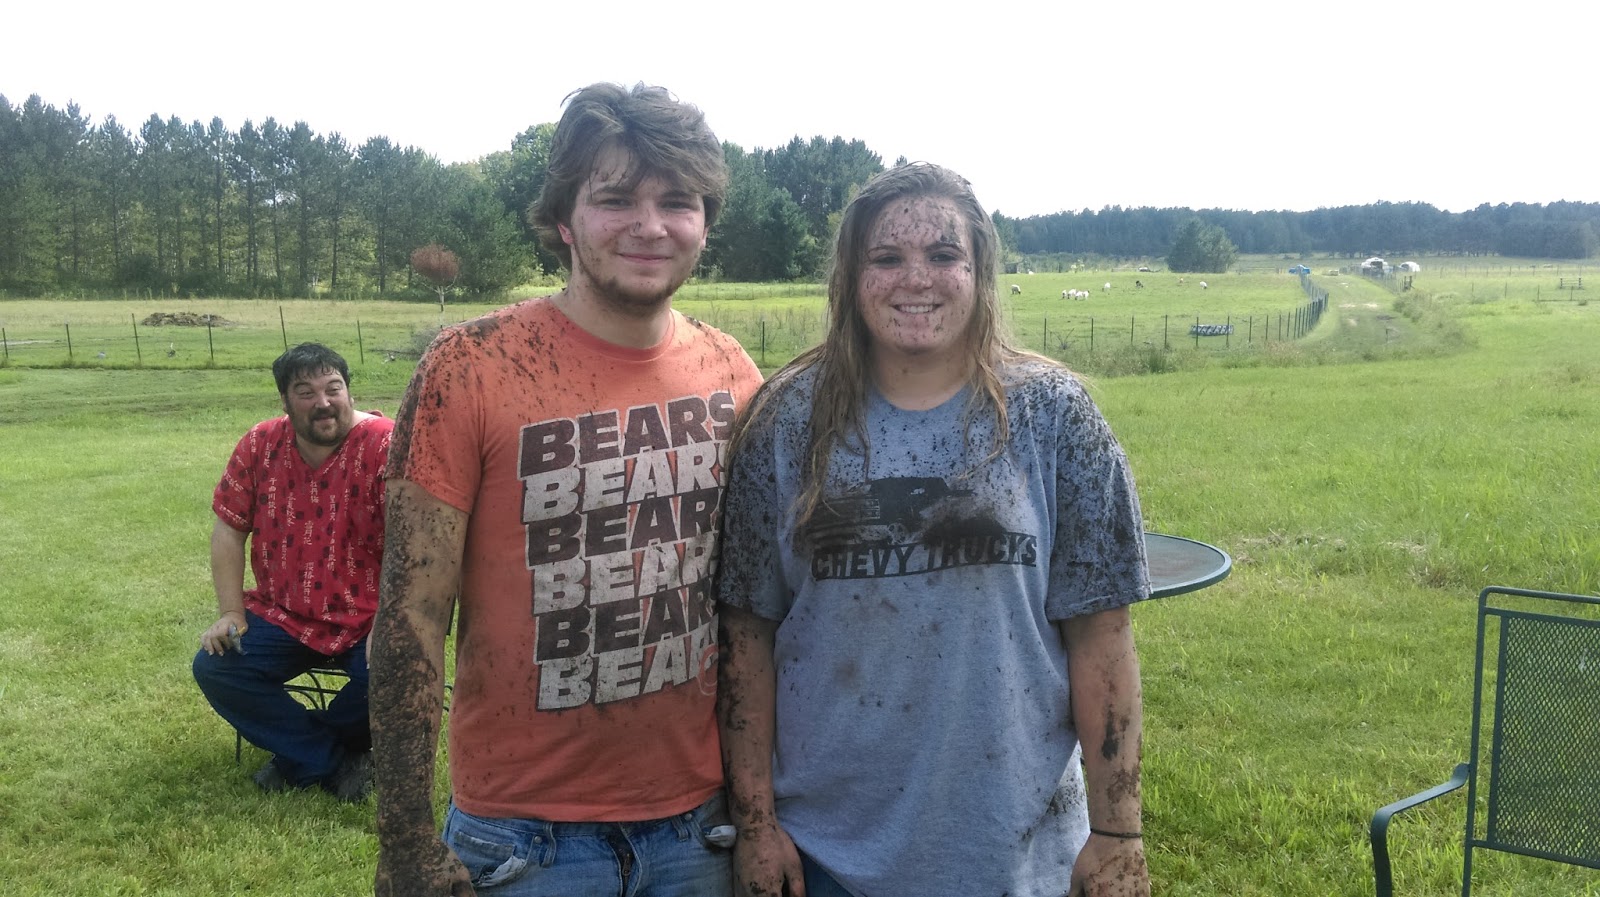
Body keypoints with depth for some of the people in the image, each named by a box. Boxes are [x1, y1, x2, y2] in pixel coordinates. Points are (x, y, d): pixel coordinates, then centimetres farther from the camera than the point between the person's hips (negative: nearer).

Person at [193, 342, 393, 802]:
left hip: (365, 619, -4)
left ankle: (300, 749, 5)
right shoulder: (259, 445, -1)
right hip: (282, 616, 4)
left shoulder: (385, 445, -16)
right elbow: (229, 528, 5)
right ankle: (336, 762, -5)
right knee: (213, 668, -15)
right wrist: (231, 614, -3)